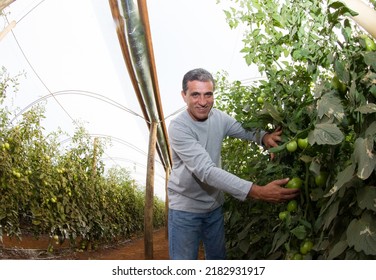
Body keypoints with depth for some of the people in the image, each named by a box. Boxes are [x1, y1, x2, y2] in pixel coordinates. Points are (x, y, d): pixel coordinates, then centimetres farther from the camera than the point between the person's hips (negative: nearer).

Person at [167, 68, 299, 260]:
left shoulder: (218, 118, -5)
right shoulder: (178, 127, -24)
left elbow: (246, 129, 7)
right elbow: (206, 170, -33)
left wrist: (264, 137, -20)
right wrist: (258, 192, -41)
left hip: (214, 205, 6)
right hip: (185, 208, -5)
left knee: (218, 257, 18)